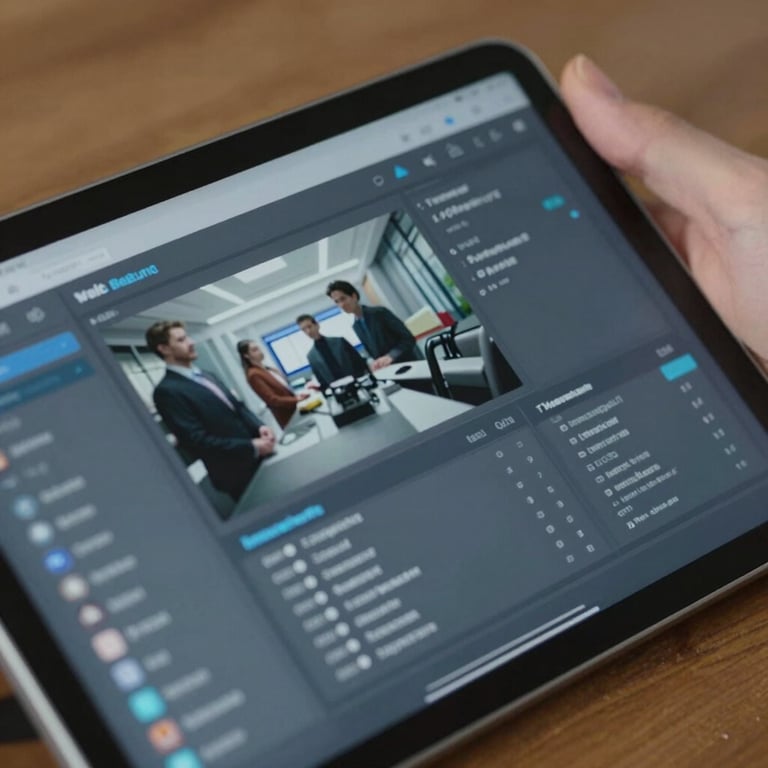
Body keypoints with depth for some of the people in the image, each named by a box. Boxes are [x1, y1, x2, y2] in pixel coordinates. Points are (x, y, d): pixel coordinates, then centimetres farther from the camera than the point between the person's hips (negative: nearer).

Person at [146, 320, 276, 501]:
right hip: (237, 474, -8)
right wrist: (251, 447, -20)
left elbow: (238, 407, 18)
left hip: (259, 460, 8)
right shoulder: (167, 391, -14)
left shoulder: (206, 377, 14)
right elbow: (198, 441, -20)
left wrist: (259, 427, -5)